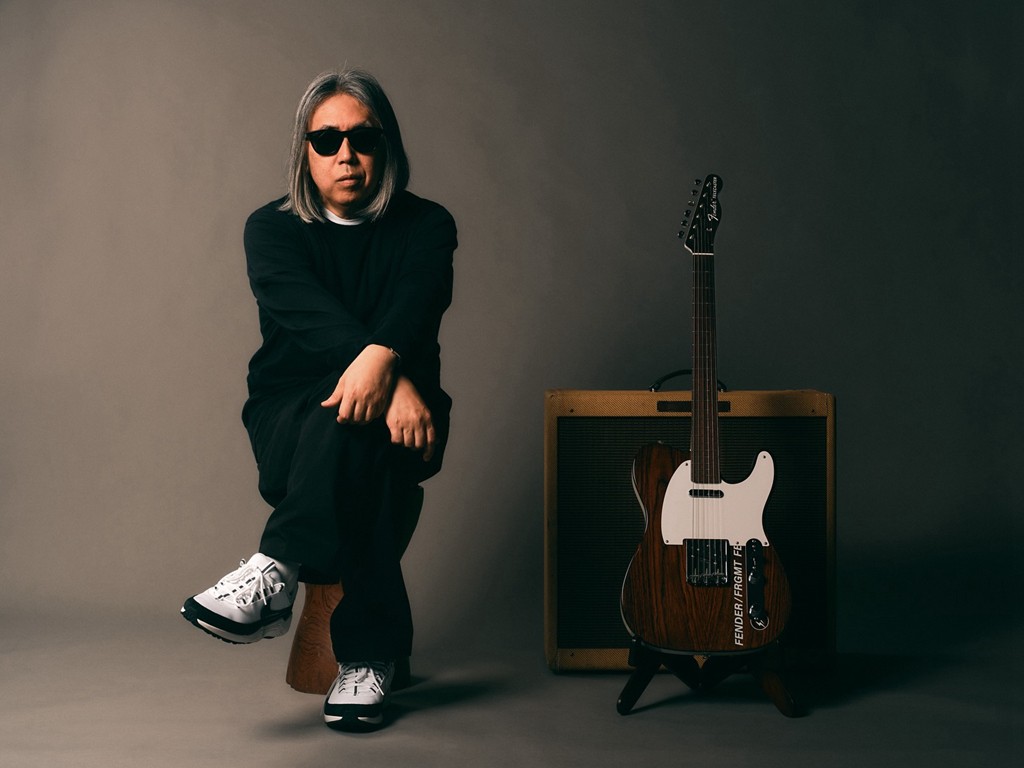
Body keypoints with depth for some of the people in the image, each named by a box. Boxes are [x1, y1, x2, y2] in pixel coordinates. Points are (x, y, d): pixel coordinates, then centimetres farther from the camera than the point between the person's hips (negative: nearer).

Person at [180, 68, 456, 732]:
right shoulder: (272, 229, 5)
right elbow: (307, 309, -17)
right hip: (290, 413, 1)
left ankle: (275, 575, -47)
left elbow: (419, 299, -19)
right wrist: (394, 379, -37)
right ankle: (372, 653, -36)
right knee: (357, 464, -36)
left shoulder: (426, 226, 5)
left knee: (350, 427, -38)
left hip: (396, 423, 0)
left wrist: (383, 356, -45)